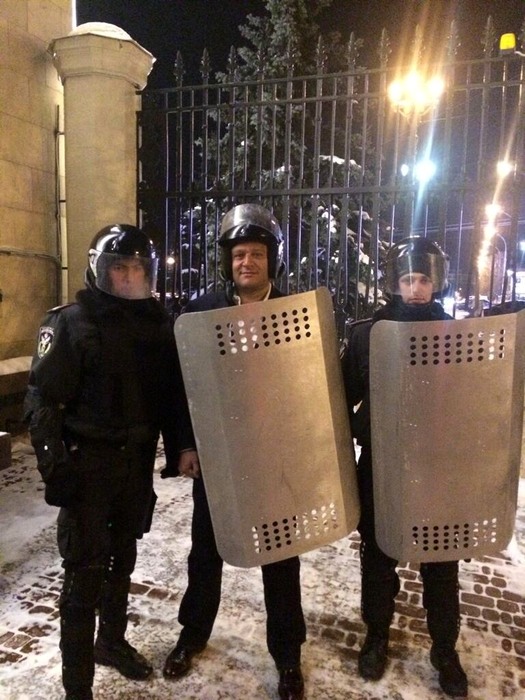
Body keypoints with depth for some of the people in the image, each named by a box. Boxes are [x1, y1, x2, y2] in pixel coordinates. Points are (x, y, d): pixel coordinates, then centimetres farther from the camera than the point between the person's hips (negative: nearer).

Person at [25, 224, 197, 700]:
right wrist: (55, 464, -19)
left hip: (137, 463, 5)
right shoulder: (72, 322, -9)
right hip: (87, 466, -5)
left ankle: (112, 641, 42)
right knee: (85, 572, 0)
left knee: (122, 559, 20)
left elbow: (173, 392, 8)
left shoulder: (157, 322, 5)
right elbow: (42, 400, -12)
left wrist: (182, 446, 0)